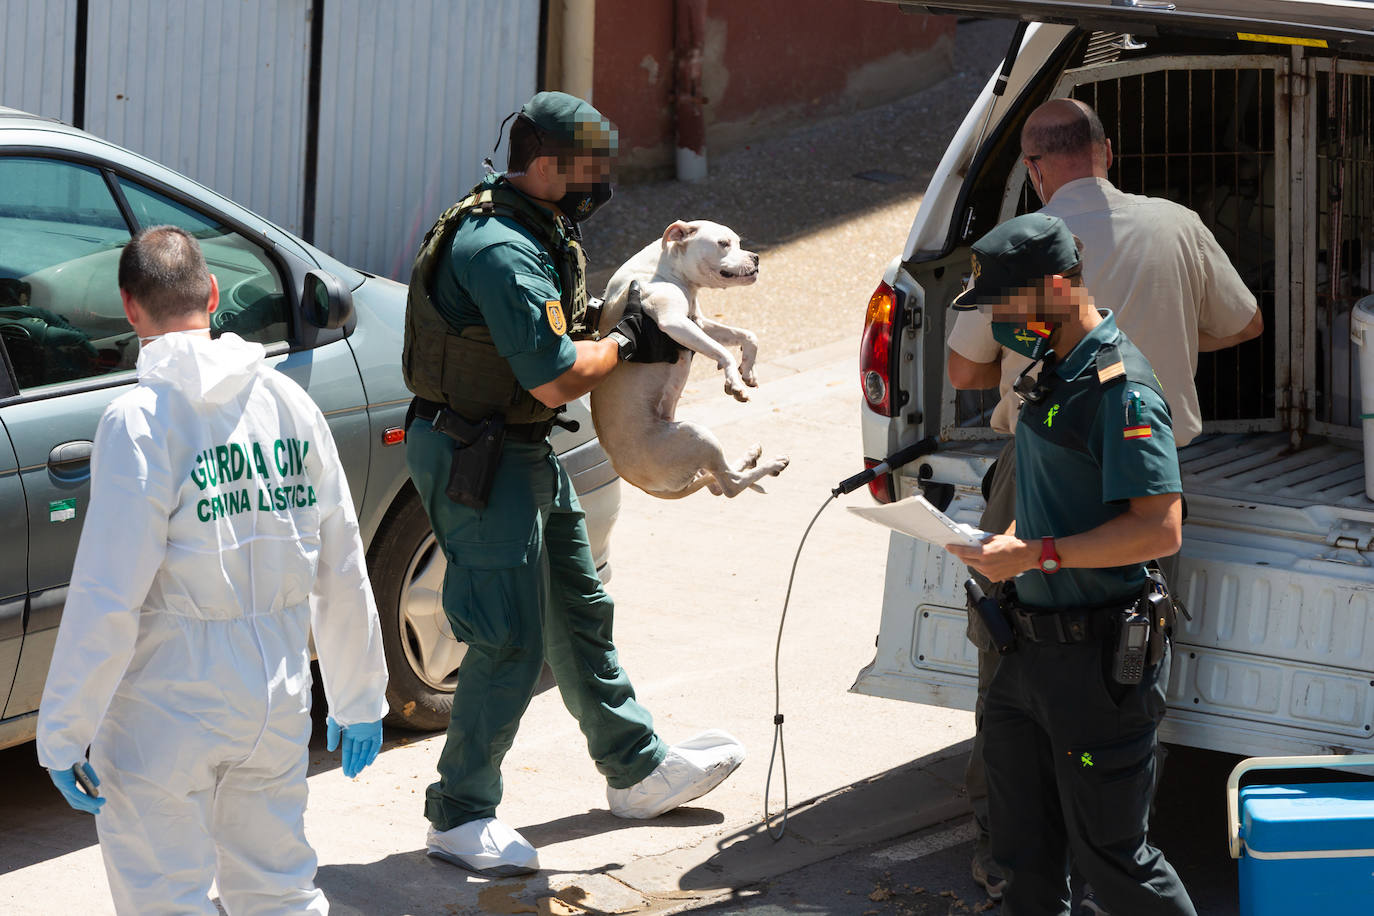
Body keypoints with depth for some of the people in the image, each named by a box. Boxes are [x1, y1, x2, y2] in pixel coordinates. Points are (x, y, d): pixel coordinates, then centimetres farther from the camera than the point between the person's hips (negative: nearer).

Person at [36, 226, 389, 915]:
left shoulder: (140, 421, -15)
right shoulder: (289, 403, 2)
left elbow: (107, 599, -17)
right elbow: (343, 574, 8)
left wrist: (61, 732, -10)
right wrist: (359, 698, 19)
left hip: (167, 713, -5)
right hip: (278, 703, 6)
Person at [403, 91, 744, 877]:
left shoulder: (543, 233, 9)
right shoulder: (500, 250, -25)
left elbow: (554, 336, 21)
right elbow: (556, 378, -28)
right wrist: (627, 344, -11)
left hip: (525, 452, 11)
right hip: (474, 458, -11)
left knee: (579, 613, 20)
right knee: (512, 640, -8)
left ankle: (638, 770, 33)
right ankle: (460, 816, 2)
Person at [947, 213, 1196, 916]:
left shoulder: (1121, 389, -19)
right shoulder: (1055, 372, 11)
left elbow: (1159, 530, -26)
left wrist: (1035, 555, -23)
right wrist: (1008, 540, 4)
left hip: (1097, 662, -9)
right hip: (1030, 648, 9)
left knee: (1109, 852, -1)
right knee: (1025, 850, 17)